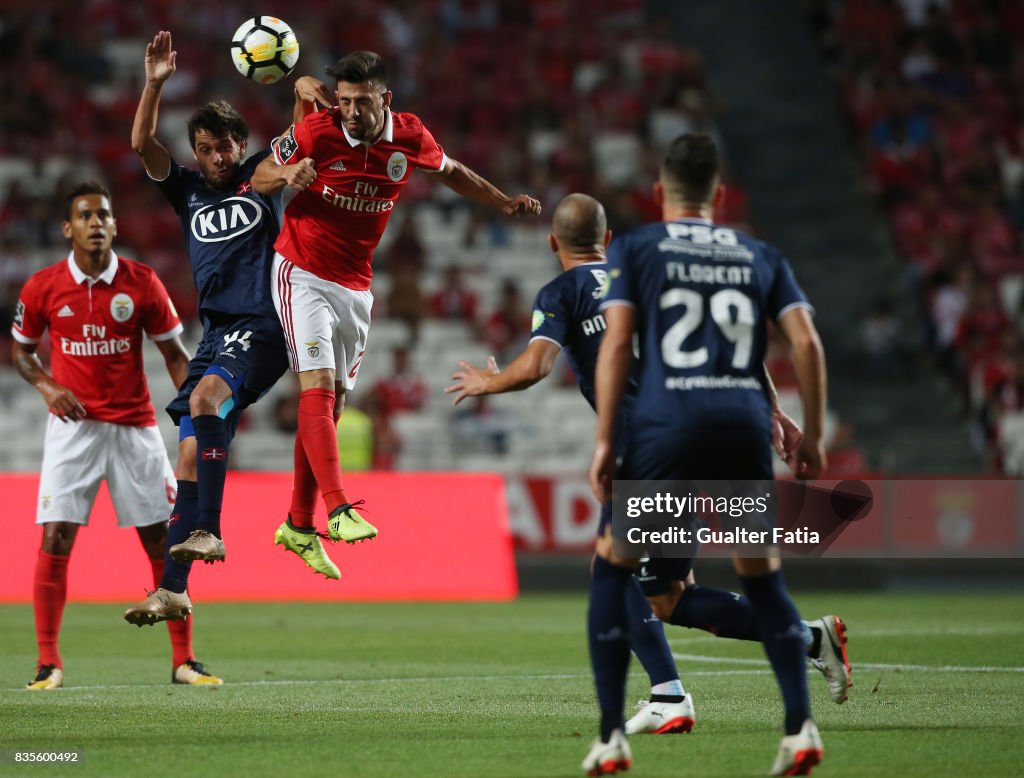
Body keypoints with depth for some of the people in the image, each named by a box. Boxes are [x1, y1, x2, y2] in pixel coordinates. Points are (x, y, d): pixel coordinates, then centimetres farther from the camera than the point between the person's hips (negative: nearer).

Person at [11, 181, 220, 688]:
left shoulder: (142, 283, -2)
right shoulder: (43, 287, -2)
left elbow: (175, 353, 4)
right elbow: (20, 350, 12)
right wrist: (47, 386, -7)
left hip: (135, 426, 1)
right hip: (73, 424, -1)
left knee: (164, 541, 0)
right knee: (55, 538, -10)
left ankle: (183, 660, 9)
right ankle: (48, 663, -1)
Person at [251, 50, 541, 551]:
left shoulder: (409, 137, -5)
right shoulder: (315, 131, -15)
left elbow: (450, 172, 17)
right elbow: (258, 179, -3)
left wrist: (505, 203, 14)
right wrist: (288, 175, -24)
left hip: (356, 286, 5)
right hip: (303, 277, -5)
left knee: (332, 402, 8)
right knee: (318, 387, -20)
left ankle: (300, 524, 17)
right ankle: (337, 509, -29)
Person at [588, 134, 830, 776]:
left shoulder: (633, 250, 10)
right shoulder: (761, 257, 17)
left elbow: (616, 343, -1)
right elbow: (807, 343, 7)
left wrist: (604, 440, 0)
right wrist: (813, 436, 12)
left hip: (665, 423, -2)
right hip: (746, 423, 2)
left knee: (613, 567, 13)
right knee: (763, 577, 17)